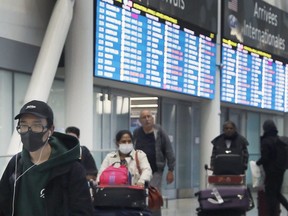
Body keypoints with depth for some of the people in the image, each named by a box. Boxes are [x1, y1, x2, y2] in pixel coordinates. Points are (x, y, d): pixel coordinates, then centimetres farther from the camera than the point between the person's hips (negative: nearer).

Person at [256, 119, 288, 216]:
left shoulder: (266, 141, -15)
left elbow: (264, 158, -18)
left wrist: (258, 163, 0)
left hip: (271, 171, -7)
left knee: (270, 195, 0)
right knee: (277, 193, 19)